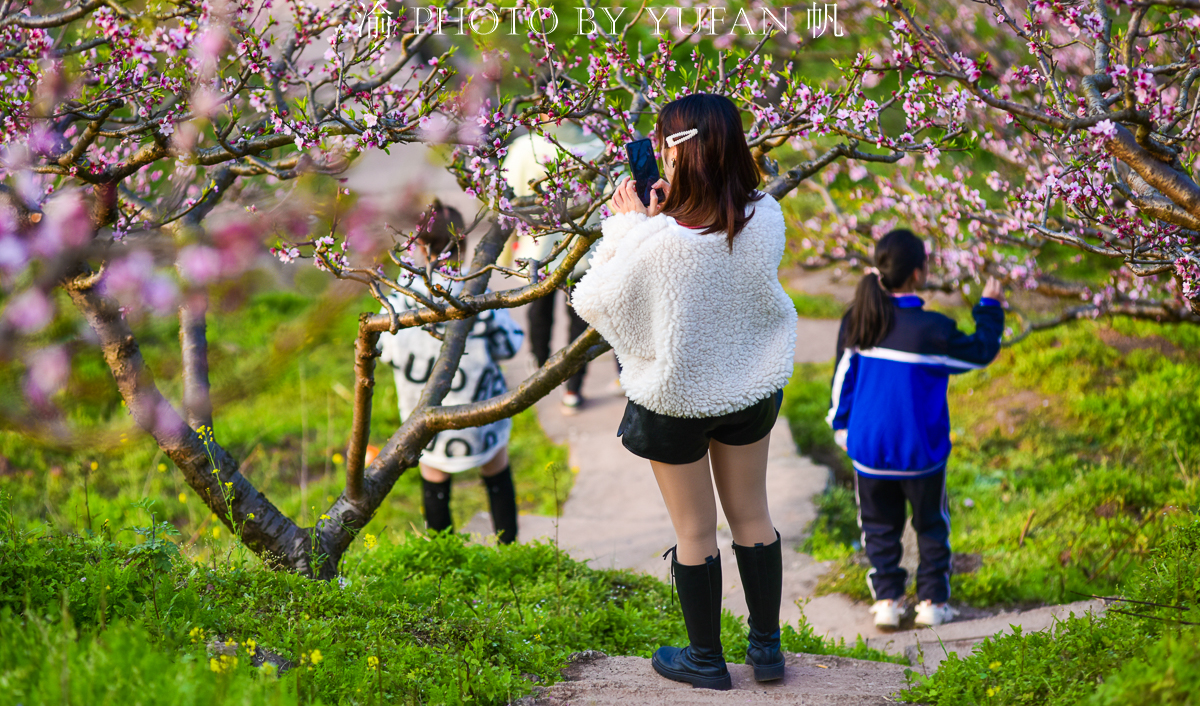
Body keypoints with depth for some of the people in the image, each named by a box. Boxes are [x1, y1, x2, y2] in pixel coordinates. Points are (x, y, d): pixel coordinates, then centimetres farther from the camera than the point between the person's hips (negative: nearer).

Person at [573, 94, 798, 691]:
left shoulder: (660, 241, -32)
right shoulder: (765, 218, -18)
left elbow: (591, 299, -16)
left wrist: (627, 225, -9)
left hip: (678, 400, -4)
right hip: (750, 388, 4)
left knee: (694, 531, 13)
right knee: (752, 517, 21)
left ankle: (705, 659, 29)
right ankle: (767, 647, 33)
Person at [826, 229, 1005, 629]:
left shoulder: (856, 322, -5)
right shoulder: (931, 330, -18)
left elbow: (843, 377, 5)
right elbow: (980, 351, -3)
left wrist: (841, 423, 19)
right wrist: (990, 307, 12)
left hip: (868, 449, 3)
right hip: (919, 451, -3)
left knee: (880, 525, 15)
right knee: (931, 524, 14)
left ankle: (886, 600, 13)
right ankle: (932, 601, 16)